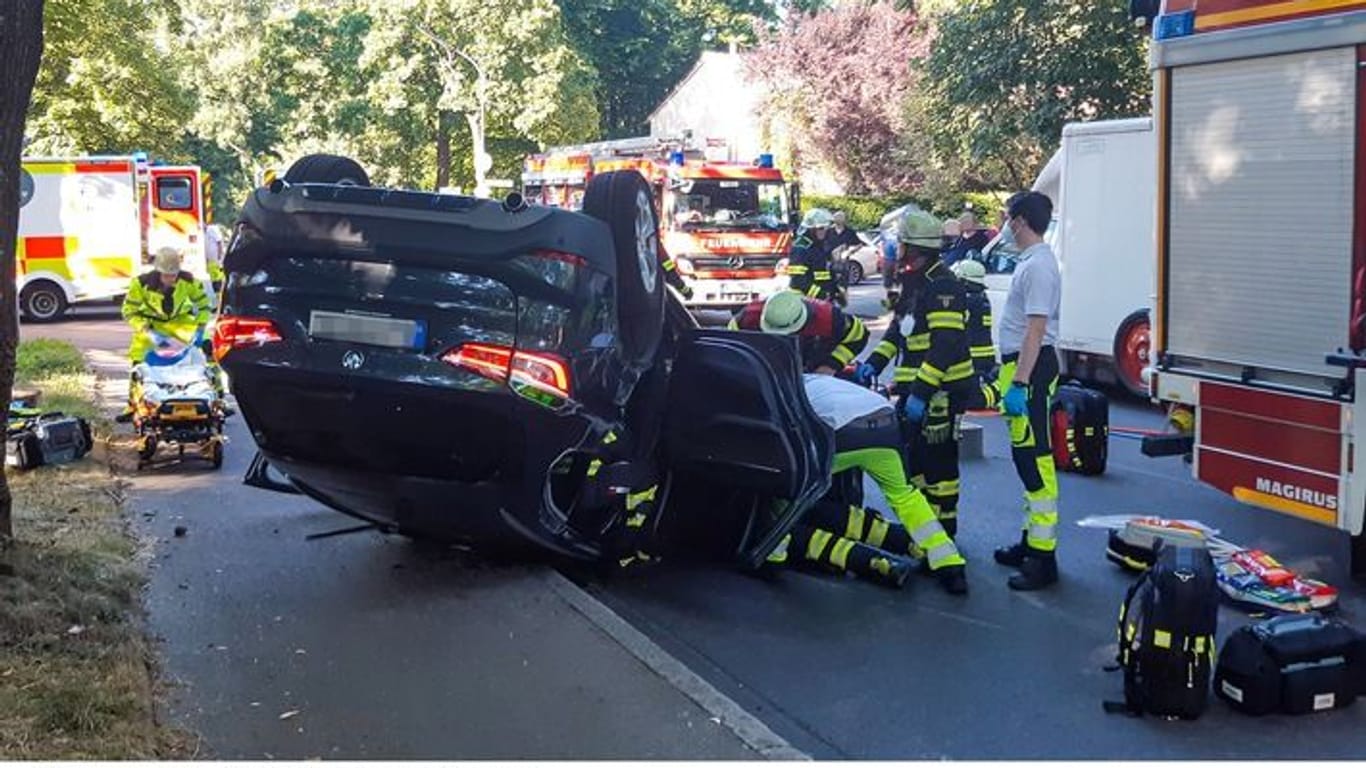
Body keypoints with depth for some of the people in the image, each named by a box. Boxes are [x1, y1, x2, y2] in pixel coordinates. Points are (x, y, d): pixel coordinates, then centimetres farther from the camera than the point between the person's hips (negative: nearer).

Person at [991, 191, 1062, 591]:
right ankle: (1031, 540, 27)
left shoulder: (1038, 266, -16)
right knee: (1025, 457, 17)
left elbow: (1035, 330, -22)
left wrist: (1018, 384, -25)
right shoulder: (1029, 261, 16)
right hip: (1020, 364, 11)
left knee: (1034, 459, -10)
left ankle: (1043, 557, -9)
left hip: (1030, 367, -11)